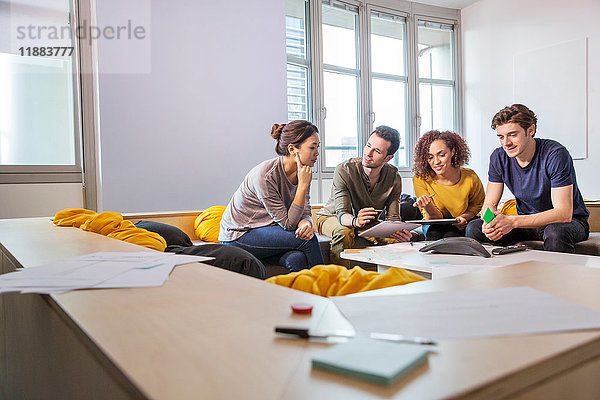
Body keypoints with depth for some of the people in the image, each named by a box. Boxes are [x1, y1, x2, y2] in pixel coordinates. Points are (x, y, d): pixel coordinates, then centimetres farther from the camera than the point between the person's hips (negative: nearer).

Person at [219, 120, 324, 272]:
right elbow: (288, 224, -23)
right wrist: (303, 185, -27)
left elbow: (305, 213, -1)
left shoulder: (303, 172, -4)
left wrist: (306, 223, -26)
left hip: (268, 230, 6)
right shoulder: (265, 175, -26)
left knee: (297, 259, -28)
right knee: (308, 240, -23)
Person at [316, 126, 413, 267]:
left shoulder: (394, 178, -11)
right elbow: (342, 213, -28)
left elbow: (393, 218, -12)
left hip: (369, 224, 3)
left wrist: (399, 231, -37)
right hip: (331, 218, -3)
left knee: (398, 238, -22)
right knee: (344, 232, -37)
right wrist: (355, 221, -53)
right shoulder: (344, 170, -23)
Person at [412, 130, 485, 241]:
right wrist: (428, 207, -37)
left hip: (460, 226, 1)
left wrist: (464, 217, -17)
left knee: (451, 235, -31)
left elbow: (478, 203, 4)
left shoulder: (470, 177, -19)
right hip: (435, 226, -1)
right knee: (434, 235, -34)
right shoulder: (420, 180, -21)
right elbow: (434, 218, -13)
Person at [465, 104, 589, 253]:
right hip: (528, 222, 4)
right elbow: (489, 204, -5)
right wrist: (490, 221, -31)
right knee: (474, 228, -17)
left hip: (570, 222, -4)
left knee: (555, 232, -40)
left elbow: (564, 214, -28)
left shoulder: (556, 154, -22)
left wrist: (512, 221, -39)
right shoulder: (499, 158, -7)